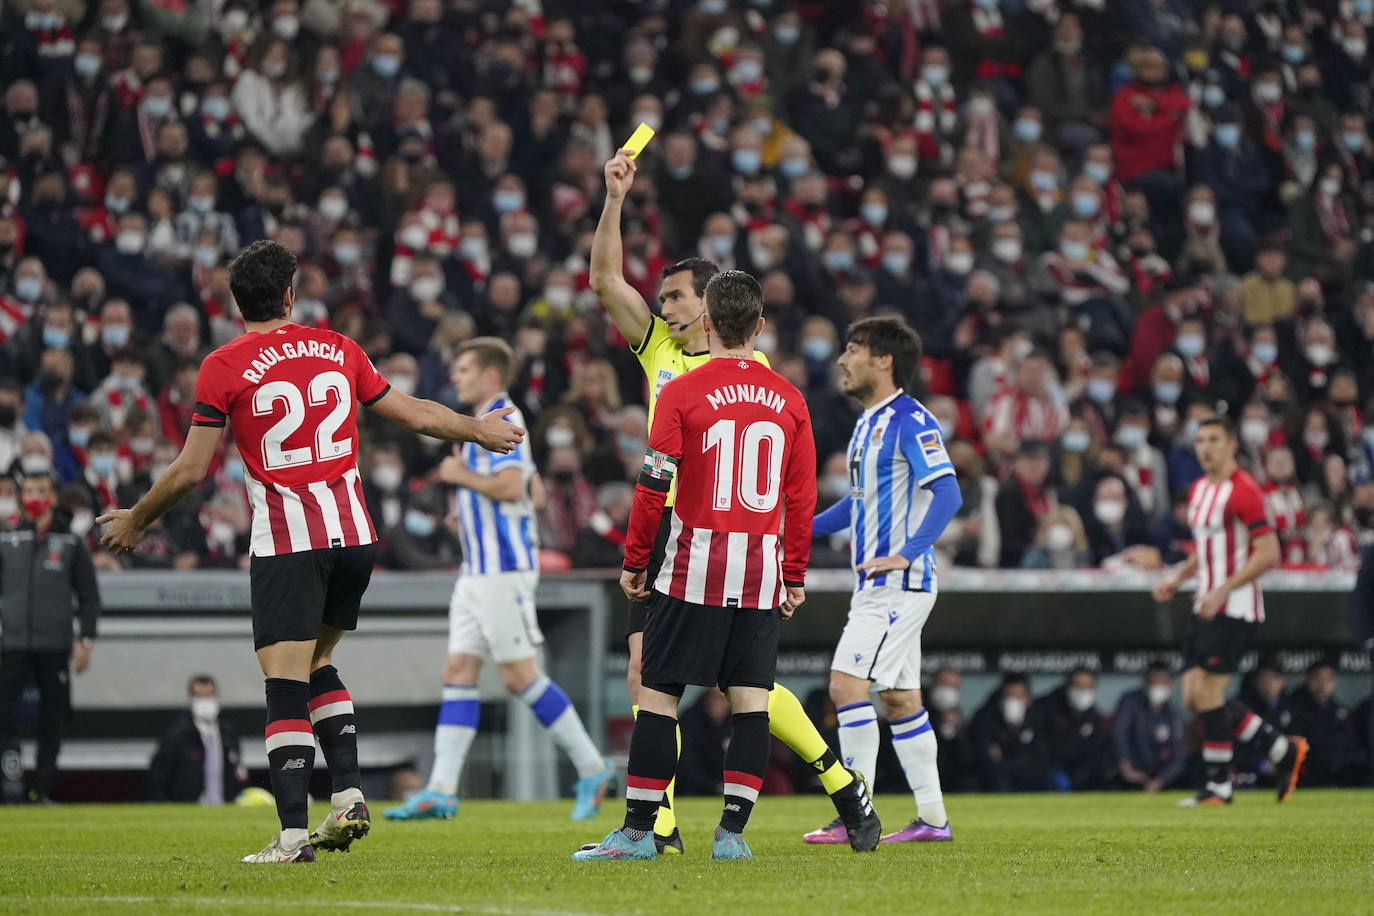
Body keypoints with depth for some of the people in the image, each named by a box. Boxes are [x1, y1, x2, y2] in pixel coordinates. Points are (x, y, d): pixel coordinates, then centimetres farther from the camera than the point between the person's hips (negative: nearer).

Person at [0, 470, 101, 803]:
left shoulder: (71, 543, 8)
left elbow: (89, 597, 9)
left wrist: (86, 640, 0)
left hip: (55, 647, 0)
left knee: (52, 720, 1)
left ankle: (41, 790, 5)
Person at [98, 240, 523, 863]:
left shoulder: (224, 367, -5)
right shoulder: (337, 349, 7)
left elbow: (190, 470, -4)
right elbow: (414, 415, 16)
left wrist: (136, 521, 12)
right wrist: (480, 430, 33)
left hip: (285, 544, -5)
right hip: (354, 534, 5)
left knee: (286, 685, -6)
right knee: (317, 664, 21)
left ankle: (293, 833, -14)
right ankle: (349, 794, 10)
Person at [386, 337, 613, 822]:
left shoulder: (502, 420, -12)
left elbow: (511, 487, -26)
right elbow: (535, 491, 25)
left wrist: (461, 476, -13)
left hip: (502, 569, -10)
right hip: (478, 569, 10)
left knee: (519, 675, -8)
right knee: (458, 672, 3)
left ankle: (592, 768, 1)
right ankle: (441, 791, -1)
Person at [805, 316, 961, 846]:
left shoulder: (911, 420, -13)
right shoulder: (867, 423, 17)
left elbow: (946, 493, -22)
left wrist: (906, 554, -29)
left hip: (899, 584, -10)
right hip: (876, 585, 10)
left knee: (847, 685, -14)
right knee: (900, 699, 11)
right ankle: (932, 817, 15)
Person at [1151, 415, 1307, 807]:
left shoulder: (1242, 490, -14)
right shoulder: (1199, 489, 14)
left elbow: (1268, 553, -19)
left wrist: (1223, 590, -24)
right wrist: (1177, 578, 11)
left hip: (1234, 608, -9)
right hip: (1208, 608, 9)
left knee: (1206, 692, -12)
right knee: (1195, 697, 5)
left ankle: (1218, 785, -1)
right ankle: (1283, 750, 16)